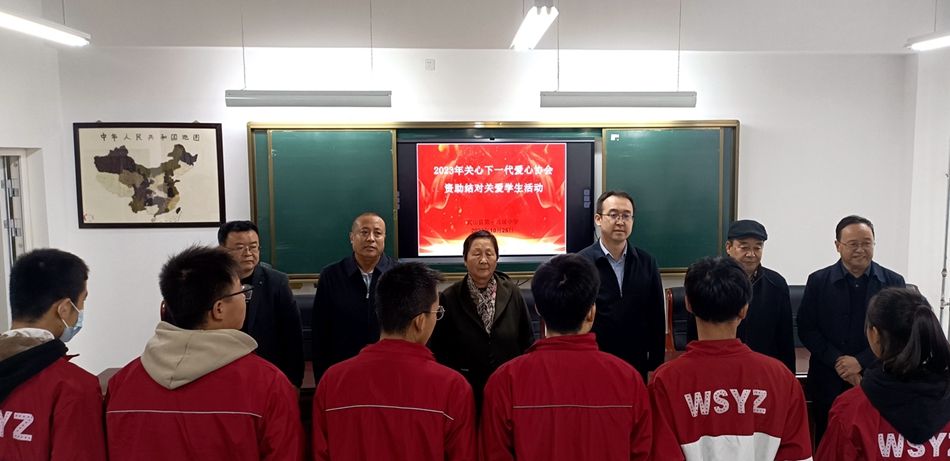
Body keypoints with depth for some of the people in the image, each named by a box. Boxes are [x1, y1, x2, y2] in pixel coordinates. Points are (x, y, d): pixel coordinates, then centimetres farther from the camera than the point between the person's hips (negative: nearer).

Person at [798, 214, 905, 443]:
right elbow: (806, 329, -1)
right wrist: (838, 362, -11)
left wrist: (860, 362, -11)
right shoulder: (818, 281, 0)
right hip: (828, 381, 0)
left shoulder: (893, 282, 2)